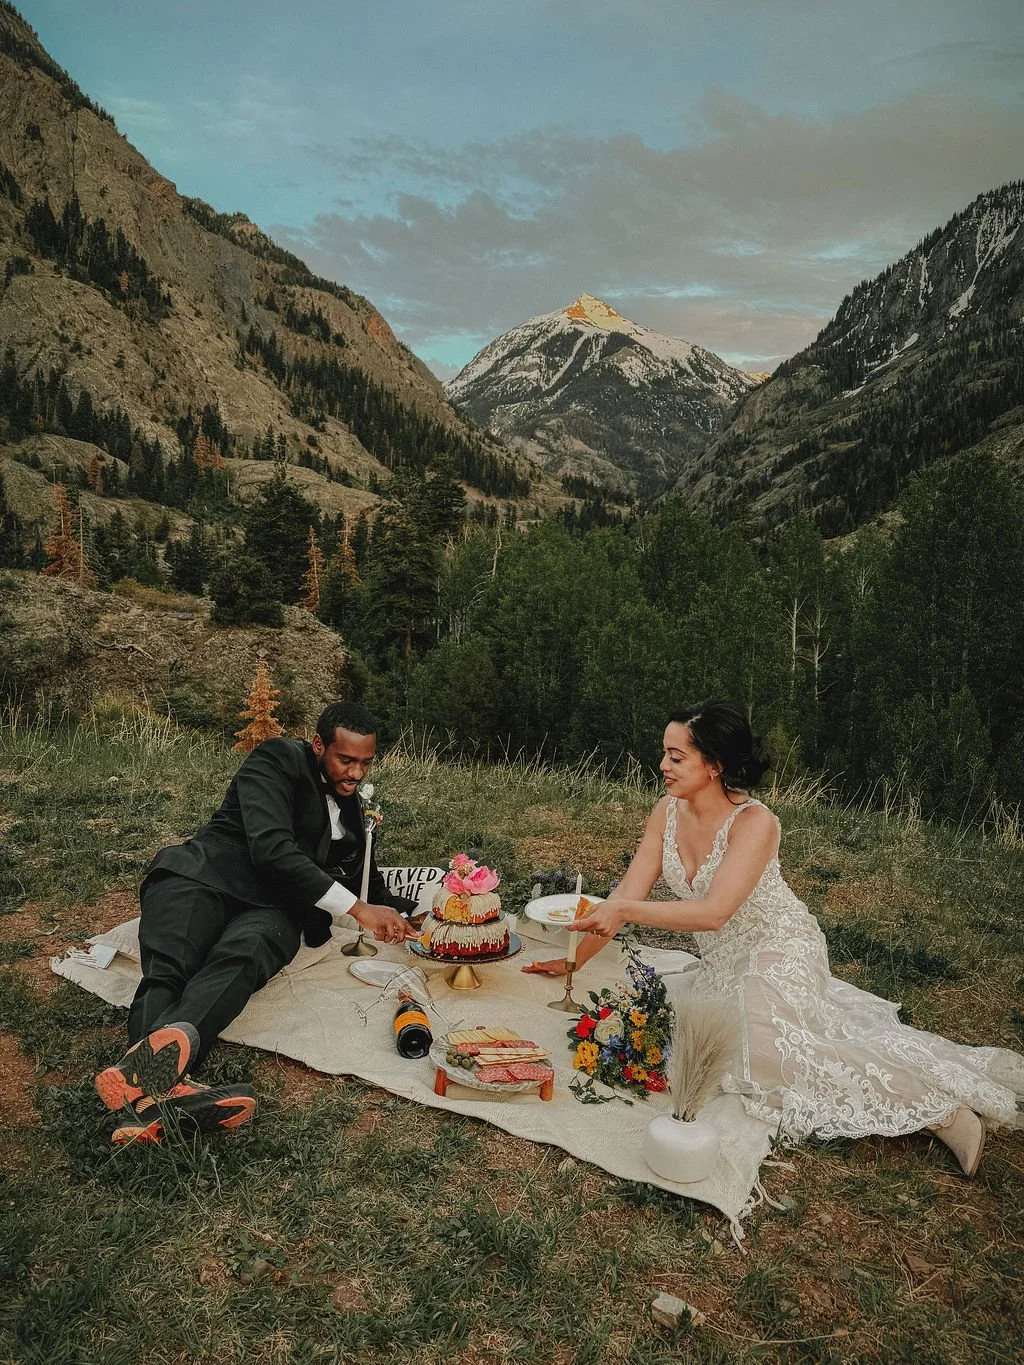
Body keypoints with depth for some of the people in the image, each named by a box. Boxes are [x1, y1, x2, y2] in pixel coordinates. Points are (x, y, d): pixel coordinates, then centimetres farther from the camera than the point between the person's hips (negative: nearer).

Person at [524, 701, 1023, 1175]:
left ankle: (931, 1106, -12)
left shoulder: (753, 822, -24)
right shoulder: (667, 813, -5)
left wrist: (625, 912, -36)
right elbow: (628, 894, -3)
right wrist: (573, 958, -7)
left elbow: (713, 911, -32)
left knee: (765, 1048, -24)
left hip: (780, 950, -8)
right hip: (725, 961, 8)